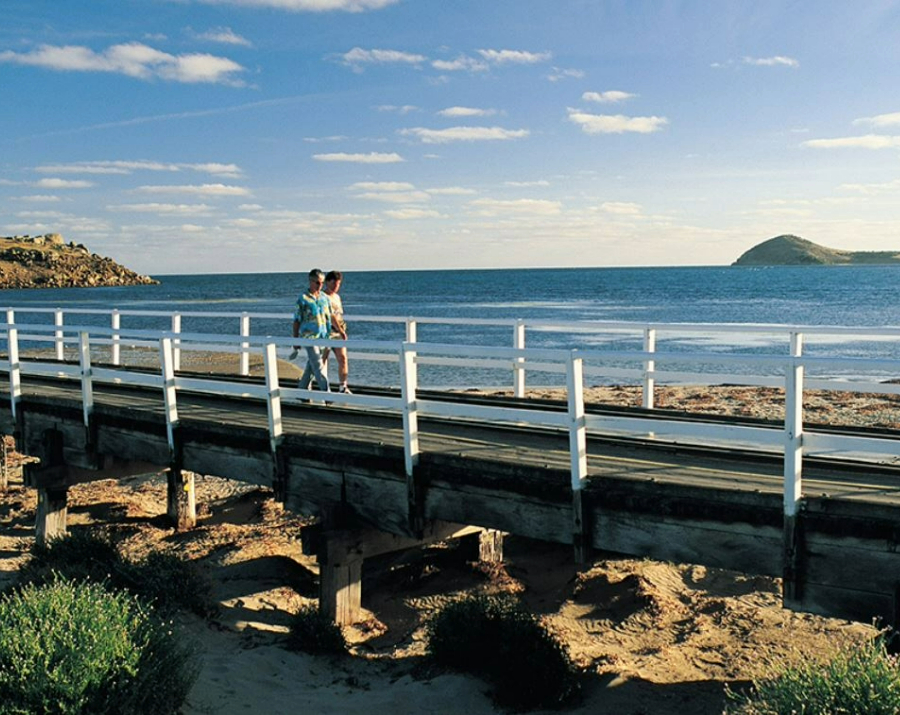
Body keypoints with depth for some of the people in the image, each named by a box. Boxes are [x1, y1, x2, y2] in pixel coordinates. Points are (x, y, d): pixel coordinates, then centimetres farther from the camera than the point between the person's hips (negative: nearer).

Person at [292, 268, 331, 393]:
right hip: (310, 337, -6)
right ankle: (326, 393, -11)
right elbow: (296, 321, -3)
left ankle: (302, 391, 25)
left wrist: (330, 334, 14)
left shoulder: (324, 297, 9)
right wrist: (295, 340, -3)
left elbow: (329, 317, 16)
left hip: (323, 337, 6)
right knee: (318, 367, -10)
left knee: (311, 367, 13)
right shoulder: (303, 299, -6)